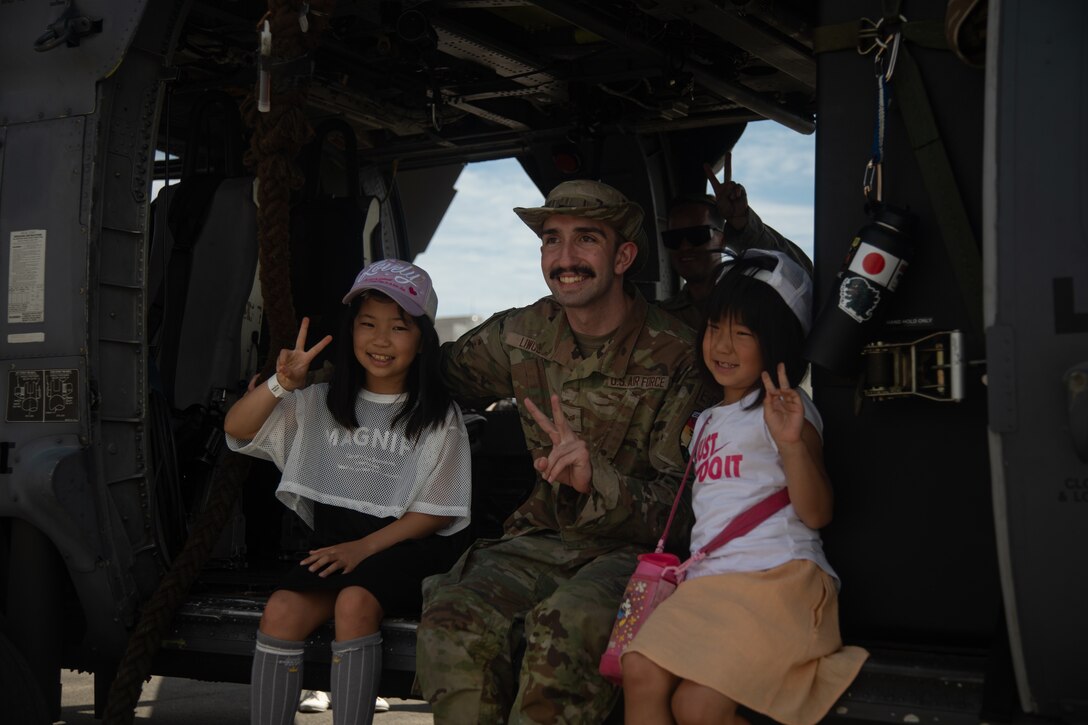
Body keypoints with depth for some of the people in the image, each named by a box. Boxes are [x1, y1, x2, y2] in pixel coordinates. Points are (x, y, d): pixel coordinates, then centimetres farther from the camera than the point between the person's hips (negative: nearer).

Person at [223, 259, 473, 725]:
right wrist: (281, 385, -16)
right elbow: (236, 428, 3)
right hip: (335, 541, 3)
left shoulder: (438, 416, 2)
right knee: (281, 611, -25)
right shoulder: (323, 402, 11)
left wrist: (365, 546, -15)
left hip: (405, 546, -3)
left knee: (354, 601, -33)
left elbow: (435, 512, -2)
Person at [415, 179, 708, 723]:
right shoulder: (521, 335, 5)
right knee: (453, 619, -28)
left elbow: (678, 504, -9)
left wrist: (596, 479, -28)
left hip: (631, 550, -3)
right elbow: (437, 373, 25)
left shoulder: (673, 355, -8)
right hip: (541, 541, 4)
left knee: (565, 625, -36)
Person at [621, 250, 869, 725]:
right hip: (709, 579, 7)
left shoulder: (783, 407, 1)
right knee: (640, 671, -21)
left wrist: (792, 442, -27)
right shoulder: (707, 420, 25)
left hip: (778, 577, -7)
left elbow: (816, 514, -10)